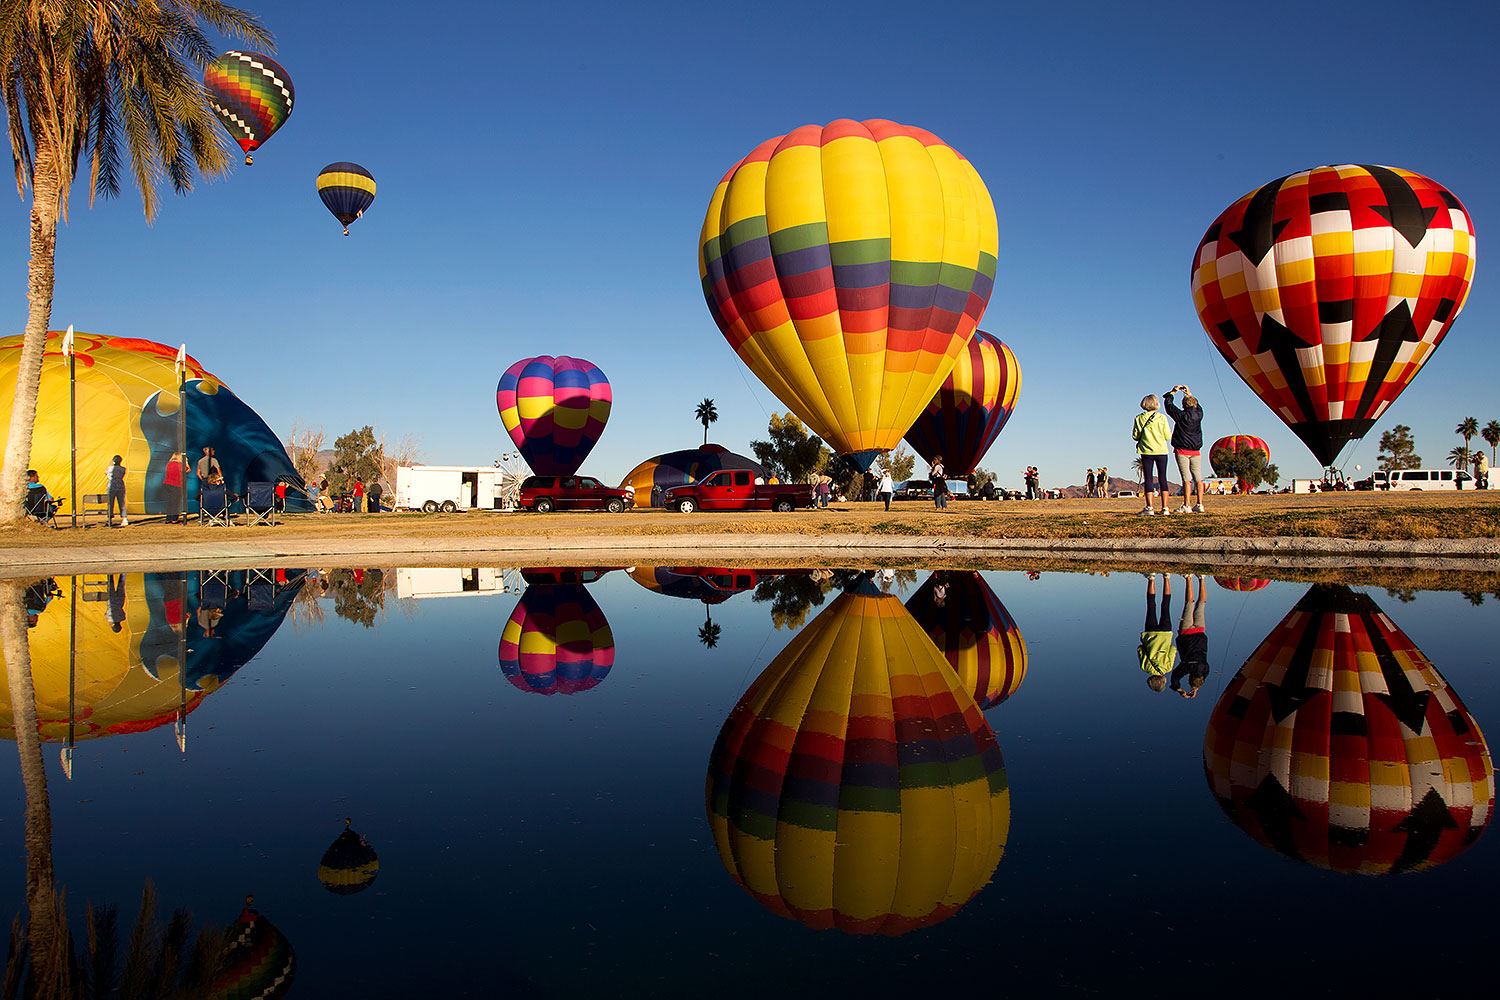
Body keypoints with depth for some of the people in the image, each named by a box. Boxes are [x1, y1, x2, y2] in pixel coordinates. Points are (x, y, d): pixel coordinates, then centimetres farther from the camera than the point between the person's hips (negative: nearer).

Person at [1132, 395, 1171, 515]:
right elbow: (1167, 436, -2)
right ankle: (1165, 507, -1)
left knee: (1148, 479, 2)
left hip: (1147, 451, 0)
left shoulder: (1139, 418, -1)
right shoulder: (1162, 418, -2)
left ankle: (1149, 507, -6)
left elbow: (1135, 435, 0)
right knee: (1162, 478, 4)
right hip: (1161, 451, 0)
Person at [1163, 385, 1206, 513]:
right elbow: (1198, 406, 27)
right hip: (1196, 451, 5)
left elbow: (1168, 404, 3)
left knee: (1186, 478, -7)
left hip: (1182, 450, -4)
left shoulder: (1181, 415, -10)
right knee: (1198, 477, 6)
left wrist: (1172, 392, 17)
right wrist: (1189, 394, 34)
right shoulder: (1198, 415, 2)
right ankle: (1200, 505, 5)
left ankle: (1186, 506, -7)